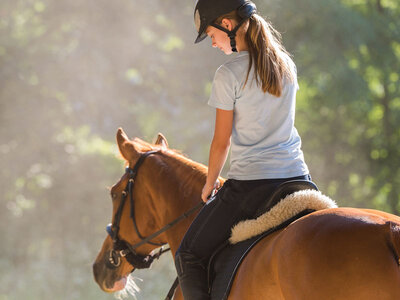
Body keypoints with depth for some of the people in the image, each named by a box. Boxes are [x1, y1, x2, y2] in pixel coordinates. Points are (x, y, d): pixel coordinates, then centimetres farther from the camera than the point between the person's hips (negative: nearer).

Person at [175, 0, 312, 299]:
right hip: (298, 179, 6)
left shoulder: (230, 74, -10)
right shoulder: (287, 65, 10)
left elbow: (222, 142, -5)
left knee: (189, 256, 5)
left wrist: (210, 185, 12)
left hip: (250, 184, -6)